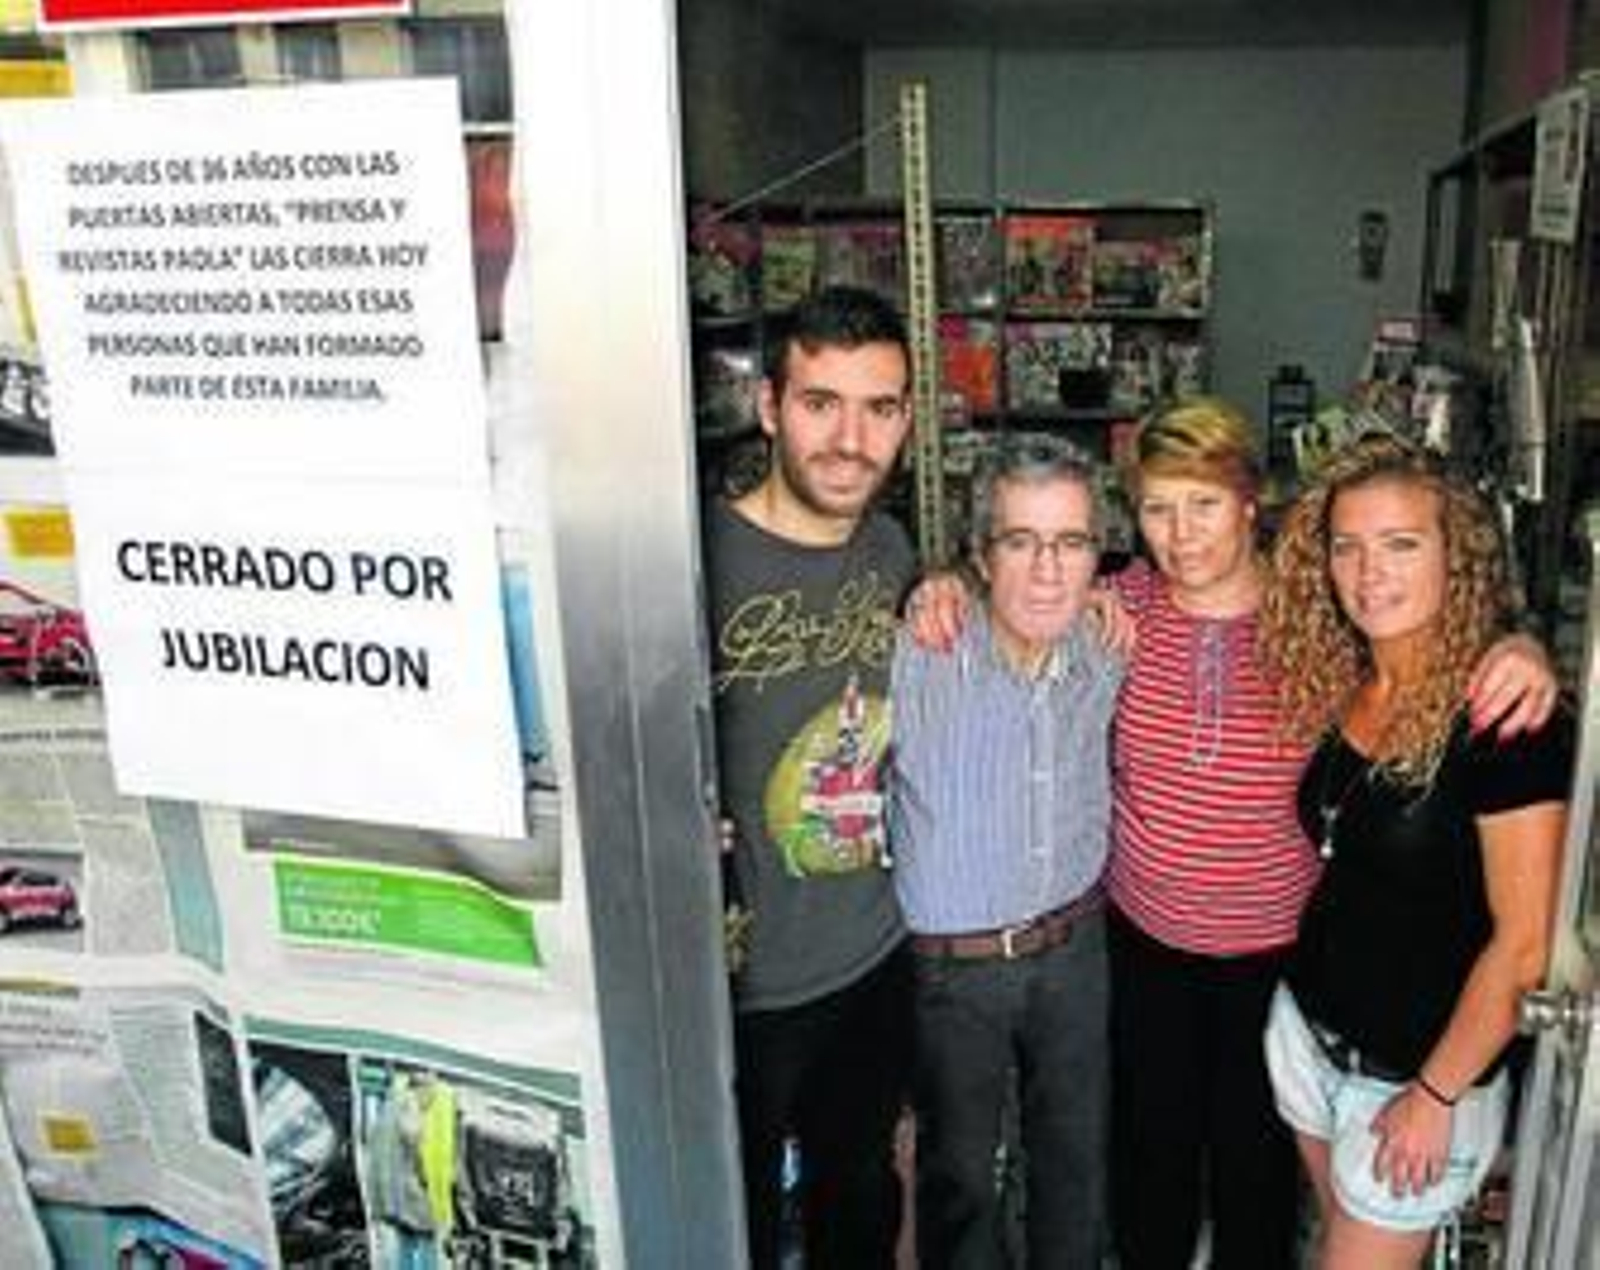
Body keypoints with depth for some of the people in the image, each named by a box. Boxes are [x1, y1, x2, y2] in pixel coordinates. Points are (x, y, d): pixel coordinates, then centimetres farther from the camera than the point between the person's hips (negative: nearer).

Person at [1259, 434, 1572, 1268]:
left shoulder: (1503, 718, -23)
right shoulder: (1337, 688, -3)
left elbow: (1522, 946, -19)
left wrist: (1436, 1096, -14)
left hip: (1424, 1073, -6)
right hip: (1309, 1031, 6)